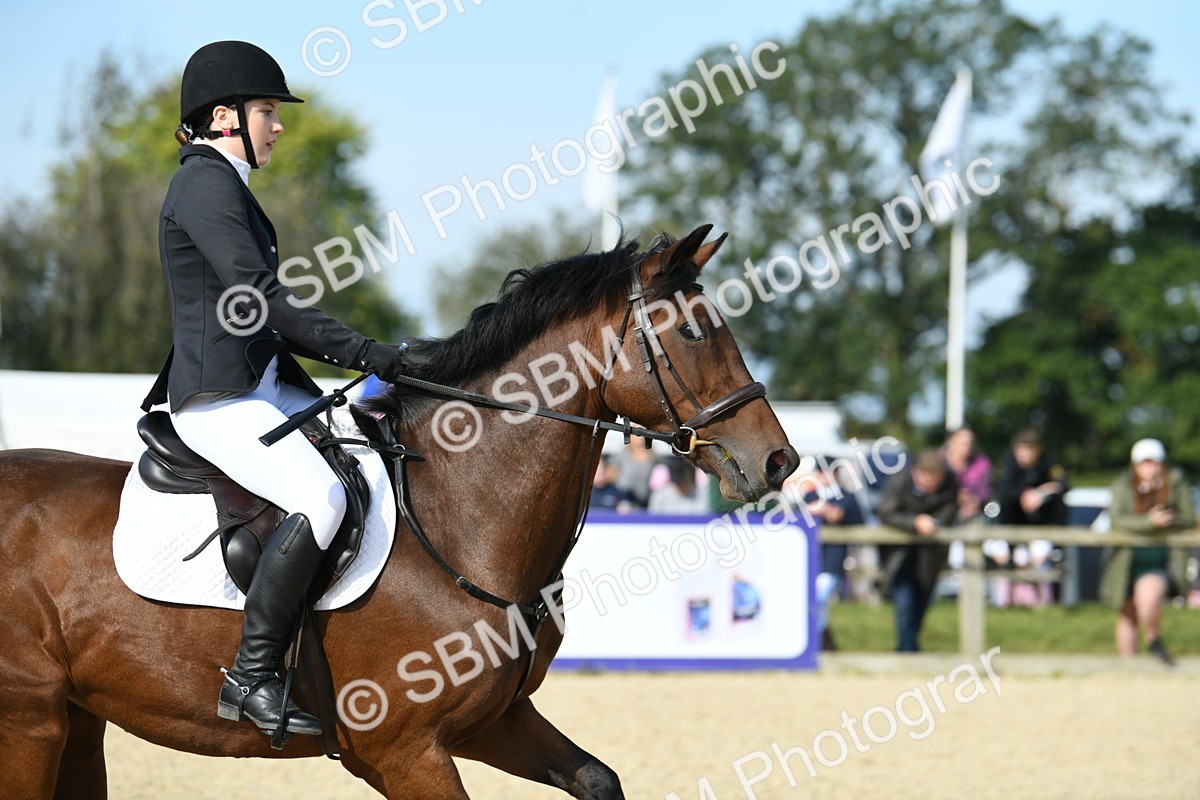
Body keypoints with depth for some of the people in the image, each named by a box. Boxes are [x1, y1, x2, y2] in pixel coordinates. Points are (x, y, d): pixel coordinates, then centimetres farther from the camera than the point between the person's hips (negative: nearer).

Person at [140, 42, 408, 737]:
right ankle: (252, 678, -28)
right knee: (322, 497, -30)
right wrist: (360, 350, -21)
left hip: (263, 389, 11)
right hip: (219, 400, -11)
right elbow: (258, 296, -20)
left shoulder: (224, 184, 22)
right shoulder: (206, 186, -10)